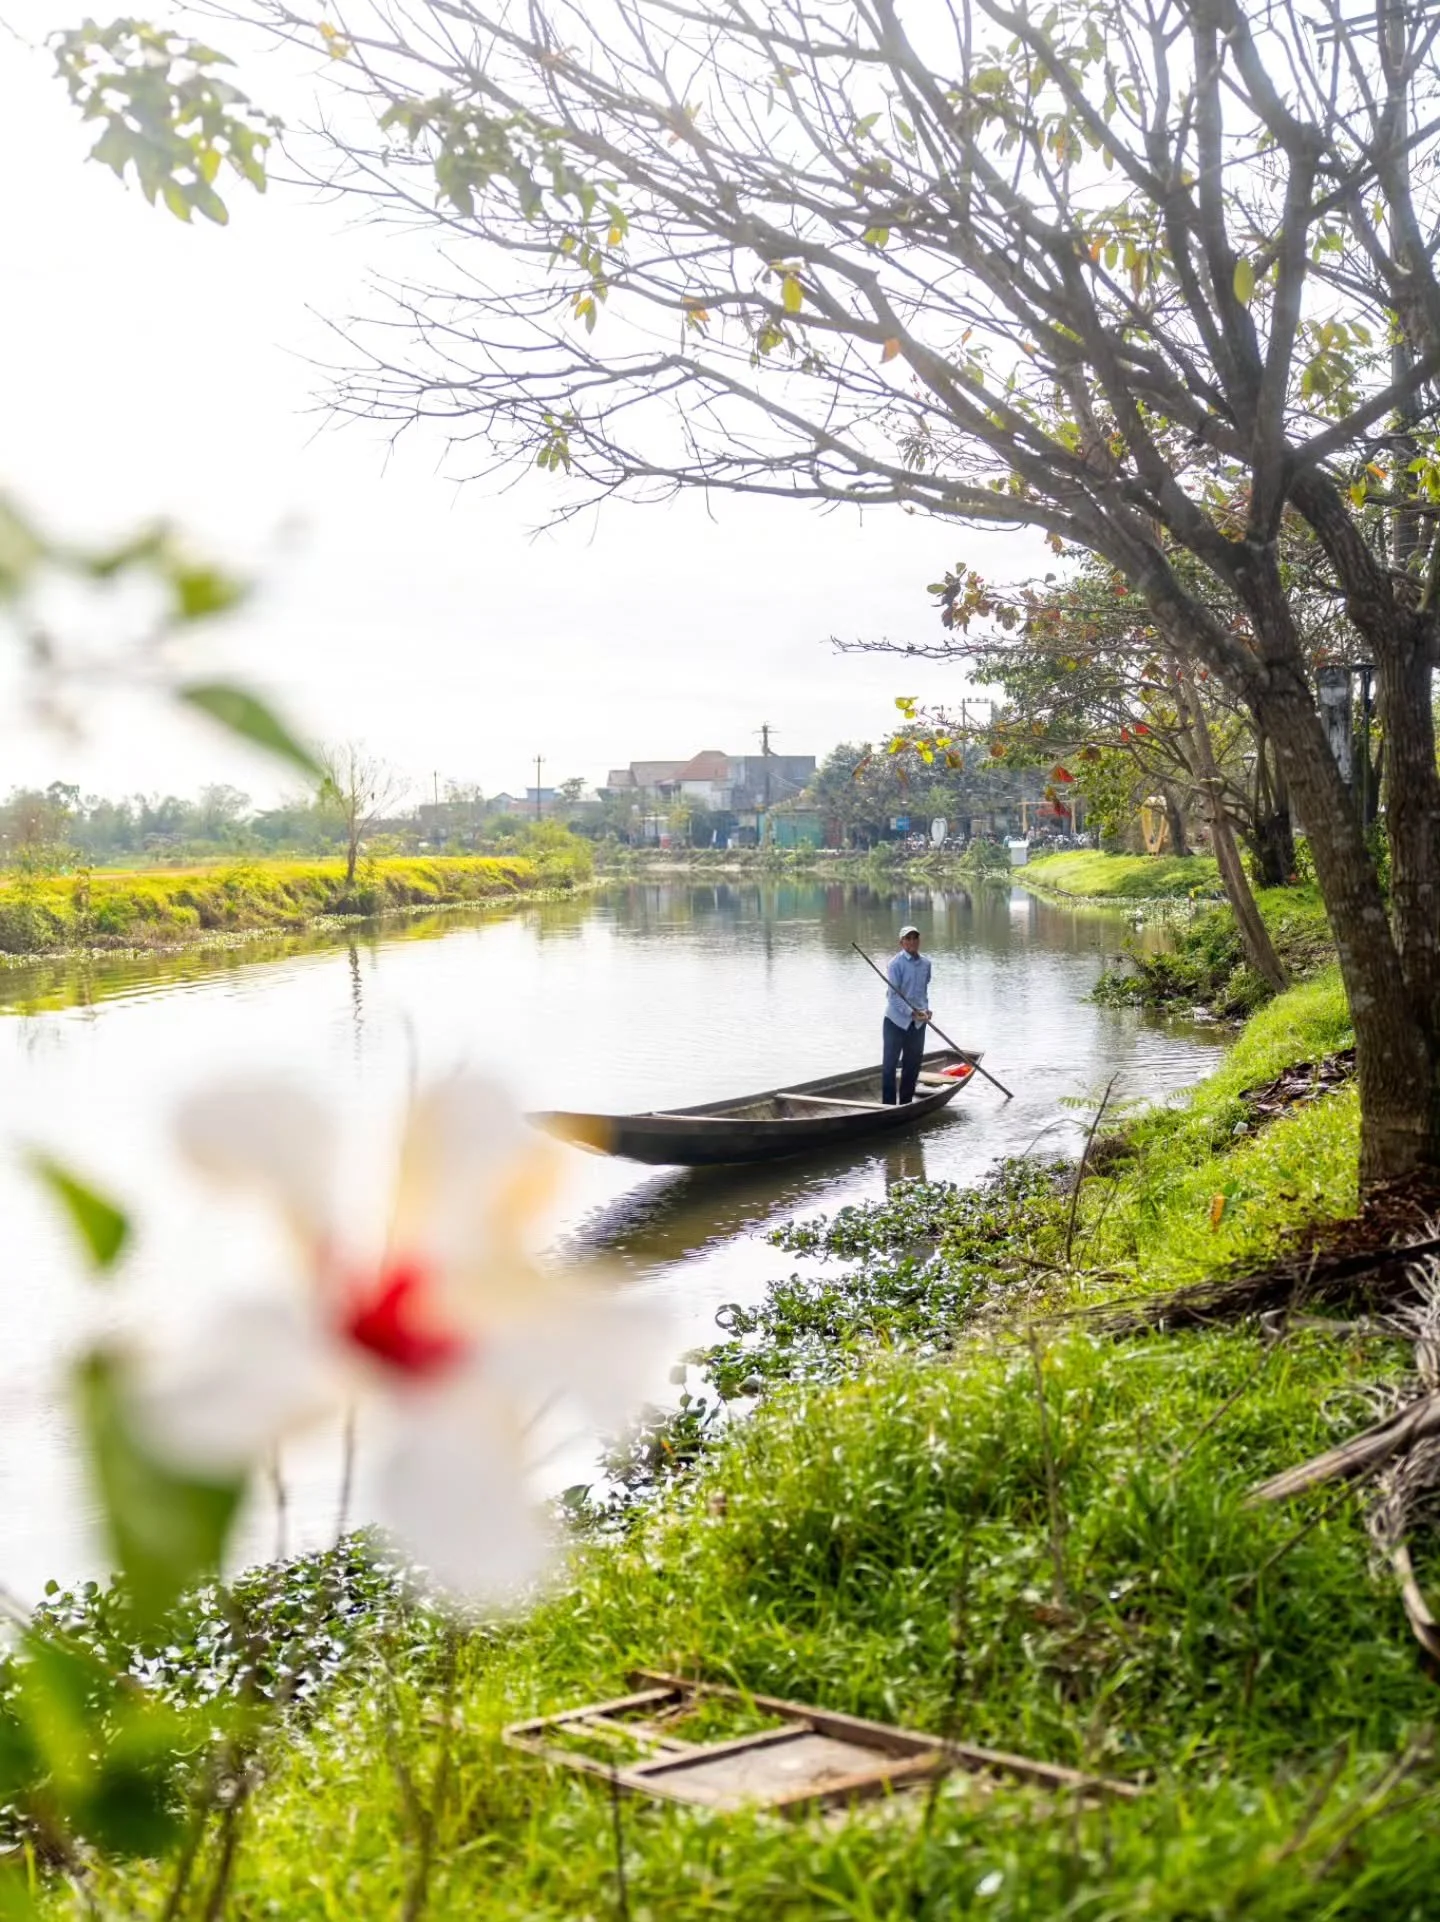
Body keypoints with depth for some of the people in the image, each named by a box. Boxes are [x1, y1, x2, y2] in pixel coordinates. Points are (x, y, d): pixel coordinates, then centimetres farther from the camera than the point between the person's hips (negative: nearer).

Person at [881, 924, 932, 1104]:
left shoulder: (925, 964, 7)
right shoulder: (896, 963, -12)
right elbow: (893, 994, -16)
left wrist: (926, 1009, 2)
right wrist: (912, 1013, -22)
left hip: (918, 1023, 6)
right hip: (896, 1021, -6)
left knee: (913, 1064, 11)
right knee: (890, 1063, -1)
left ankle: (906, 1102, 22)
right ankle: (888, 1104, 4)